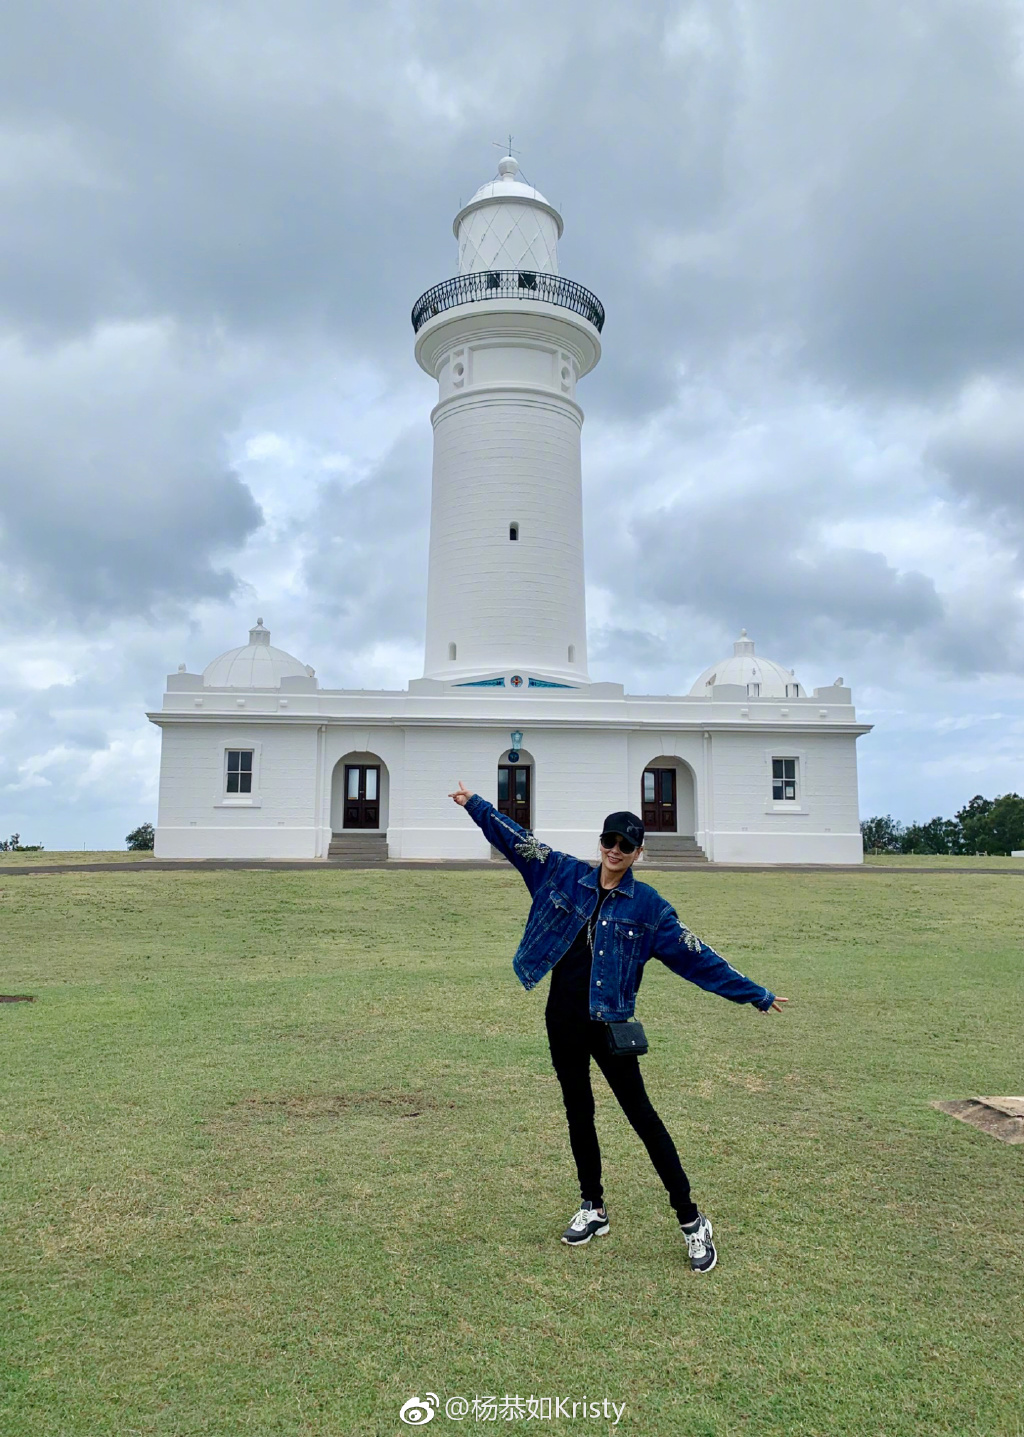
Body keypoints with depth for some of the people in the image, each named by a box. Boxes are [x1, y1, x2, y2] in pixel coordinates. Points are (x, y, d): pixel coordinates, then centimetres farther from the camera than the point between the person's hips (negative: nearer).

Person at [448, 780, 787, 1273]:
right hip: (562, 1019, 4)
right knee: (578, 1111, 15)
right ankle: (593, 1209, 33)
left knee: (642, 1115, 0)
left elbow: (697, 956, -5)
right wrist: (474, 803, 9)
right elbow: (517, 841, 7)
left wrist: (755, 994, -6)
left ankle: (691, 1221, 12)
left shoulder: (648, 905, -7)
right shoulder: (566, 875, 1)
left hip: (608, 1024, -3)